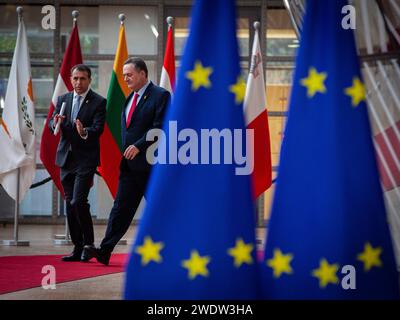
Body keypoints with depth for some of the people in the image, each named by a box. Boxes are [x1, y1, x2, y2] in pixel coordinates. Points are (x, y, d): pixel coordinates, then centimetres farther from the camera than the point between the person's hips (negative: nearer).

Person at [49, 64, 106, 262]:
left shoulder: (99, 102, -4)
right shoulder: (62, 100, 11)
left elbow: (98, 128, -15)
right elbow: (51, 124, 7)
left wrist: (85, 132, -36)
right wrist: (56, 123, -17)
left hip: (86, 159, -6)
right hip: (66, 158, 6)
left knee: (78, 202, -16)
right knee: (70, 205, 8)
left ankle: (89, 244, 0)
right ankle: (78, 248, 15)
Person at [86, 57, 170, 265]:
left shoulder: (160, 95, -8)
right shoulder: (129, 98, 18)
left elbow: (159, 127, -17)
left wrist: (138, 146, -21)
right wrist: (126, 151, 13)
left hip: (150, 164, -7)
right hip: (129, 164, 7)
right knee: (121, 207, 2)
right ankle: (105, 251, -3)